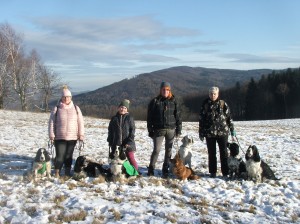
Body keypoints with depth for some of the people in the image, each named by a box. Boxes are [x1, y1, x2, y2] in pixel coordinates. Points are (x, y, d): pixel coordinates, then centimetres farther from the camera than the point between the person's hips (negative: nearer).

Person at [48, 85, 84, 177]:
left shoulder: (76, 108, 6)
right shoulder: (56, 109, 1)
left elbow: (80, 122, 6)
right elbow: (51, 122, 0)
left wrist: (81, 134, 1)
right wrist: (51, 135, -5)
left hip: (72, 137, 2)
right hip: (59, 137, -2)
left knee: (69, 156, 10)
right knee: (60, 155, -5)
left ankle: (67, 172, 21)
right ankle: (57, 172, 7)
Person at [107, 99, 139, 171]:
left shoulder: (129, 118, -1)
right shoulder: (114, 118, 8)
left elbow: (132, 131, -5)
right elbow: (110, 131, 11)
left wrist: (129, 142, -14)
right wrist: (110, 142, 6)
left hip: (127, 144, -3)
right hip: (116, 143, 3)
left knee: (131, 159, 0)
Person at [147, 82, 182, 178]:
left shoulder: (174, 101, 5)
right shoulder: (155, 101, 0)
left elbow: (178, 116, 7)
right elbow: (149, 117, 1)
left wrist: (178, 129, 2)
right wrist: (150, 130, -2)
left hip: (171, 130, 2)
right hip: (158, 130, -2)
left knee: (168, 150, 7)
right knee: (156, 150, -5)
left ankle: (165, 170, 18)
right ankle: (151, 169, 10)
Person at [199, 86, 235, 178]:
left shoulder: (223, 104, 2)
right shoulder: (205, 105, 2)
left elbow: (229, 117, 5)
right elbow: (201, 119, 4)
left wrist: (232, 129, 4)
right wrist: (201, 132, 2)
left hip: (222, 132, -1)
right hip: (209, 133, 1)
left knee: (224, 152, 3)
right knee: (211, 153, 8)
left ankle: (225, 172, 10)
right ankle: (212, 172, 18)